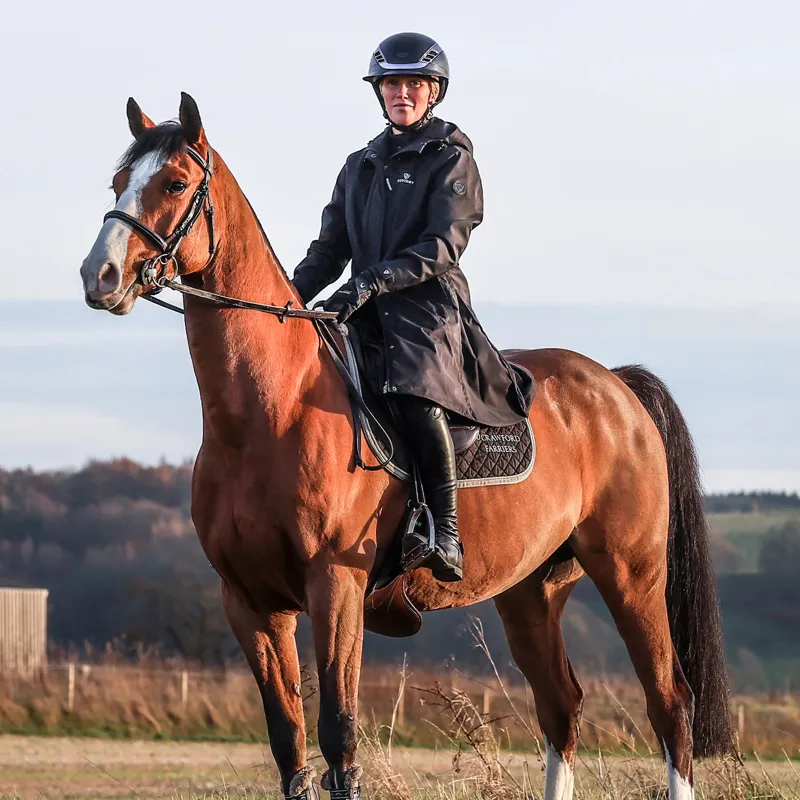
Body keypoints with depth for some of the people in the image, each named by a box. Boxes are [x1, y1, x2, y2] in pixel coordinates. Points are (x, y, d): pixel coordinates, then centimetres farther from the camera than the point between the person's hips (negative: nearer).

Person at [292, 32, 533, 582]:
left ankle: (447, 536, -34)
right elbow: (330, 250, 19)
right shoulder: (360, 166, 21)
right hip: (365, 315, 7)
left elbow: (441, 248, -9)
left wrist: (373, 281, -21)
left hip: (431, 309, -7)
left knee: (415, 392, -36)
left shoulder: (451, 158, 3)